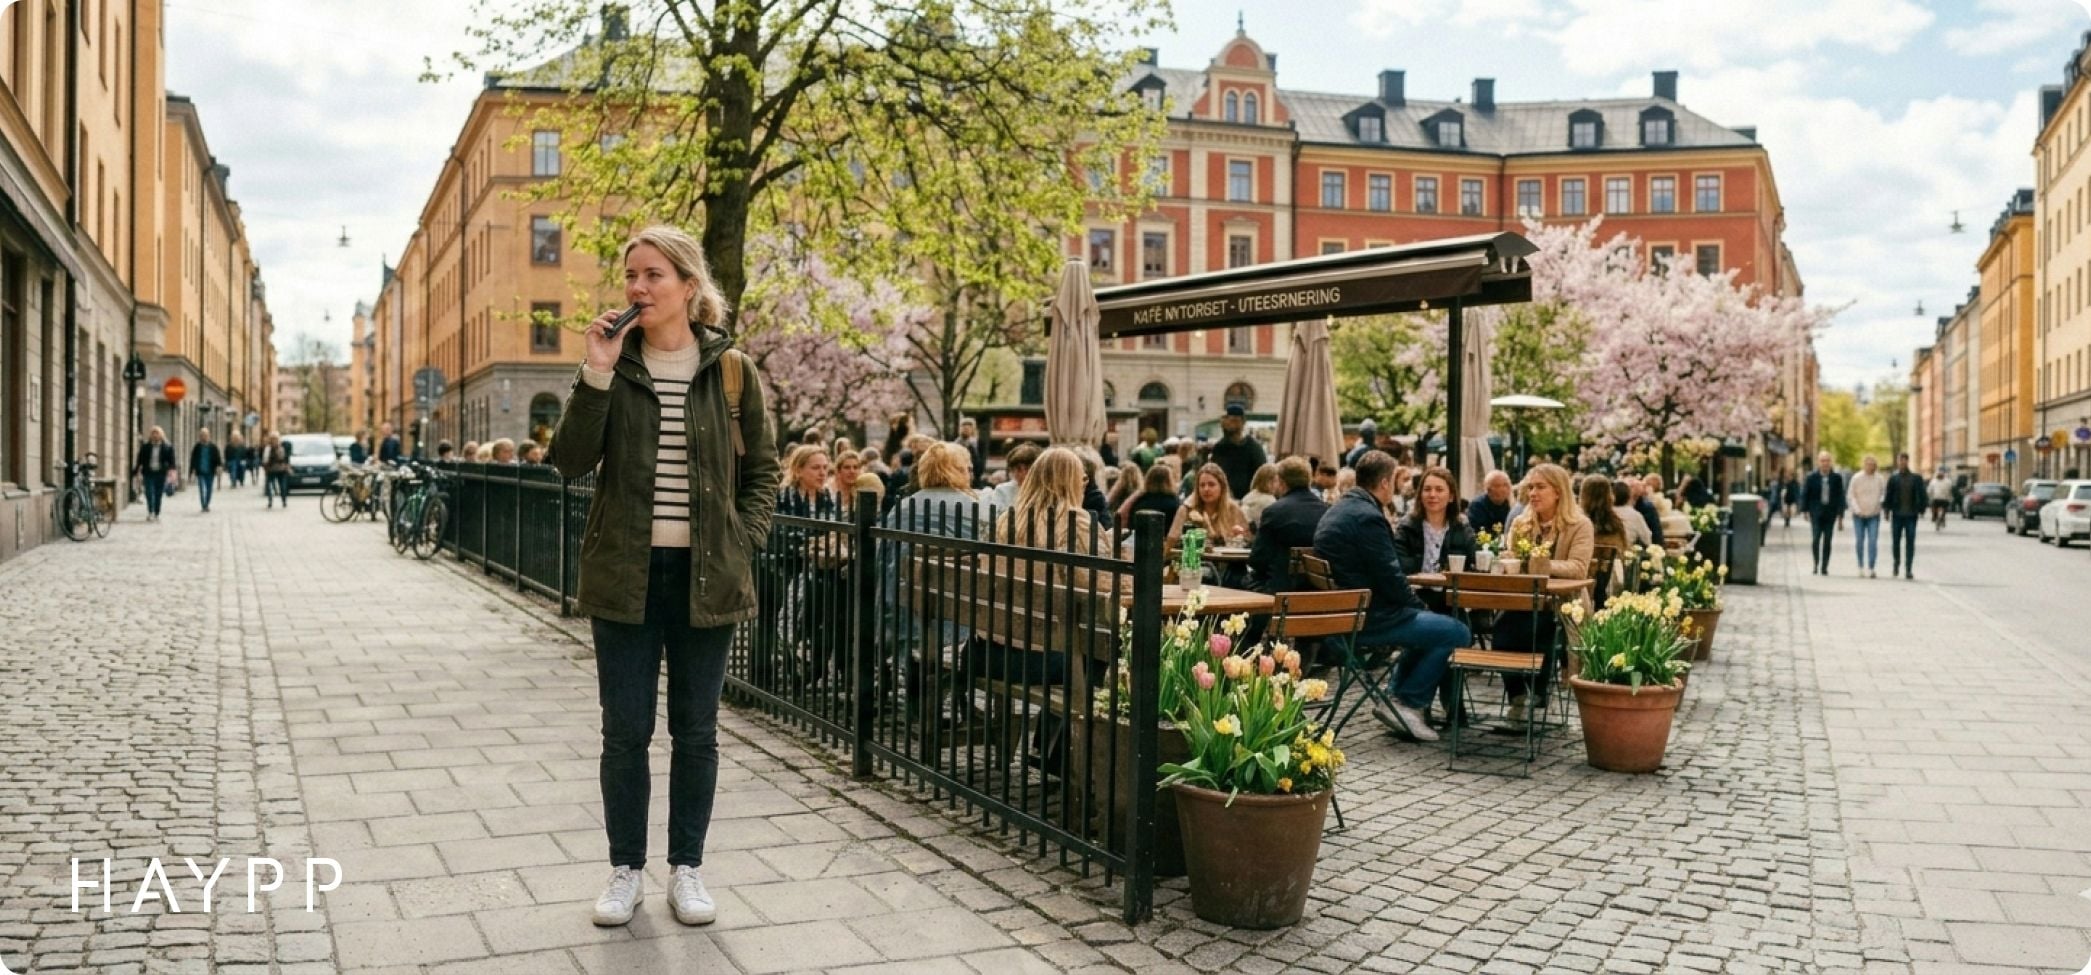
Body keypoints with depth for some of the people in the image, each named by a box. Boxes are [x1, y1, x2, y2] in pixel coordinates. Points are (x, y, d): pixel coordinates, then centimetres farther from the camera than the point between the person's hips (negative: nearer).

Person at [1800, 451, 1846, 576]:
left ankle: (1824, 567, 10)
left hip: (1830, 514, 1)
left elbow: (1840, 496, 4)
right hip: (1816, 513, -1)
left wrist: (1840, 514, 0)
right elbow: (1804, 494, 5)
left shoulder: (1837, 478, 3)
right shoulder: (1812, 477, 2)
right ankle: (1816, 564, 7)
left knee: (1827, 541, 2)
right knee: (1815, 539, -11)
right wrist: (1805, 510, -2)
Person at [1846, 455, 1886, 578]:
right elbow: (1850, 496, -1)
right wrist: (1857, 509, -10)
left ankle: (1871, 568, -9)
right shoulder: (1856, 478, -3)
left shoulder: (1880, 479, 1)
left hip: (1874, 515, 0)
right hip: (1859, 515, 0)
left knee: (1873, 542, -8)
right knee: (1860, 542, 6)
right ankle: (1861, 567, 19)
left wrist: (1880, 504, -7)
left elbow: (1883, 495, 11)